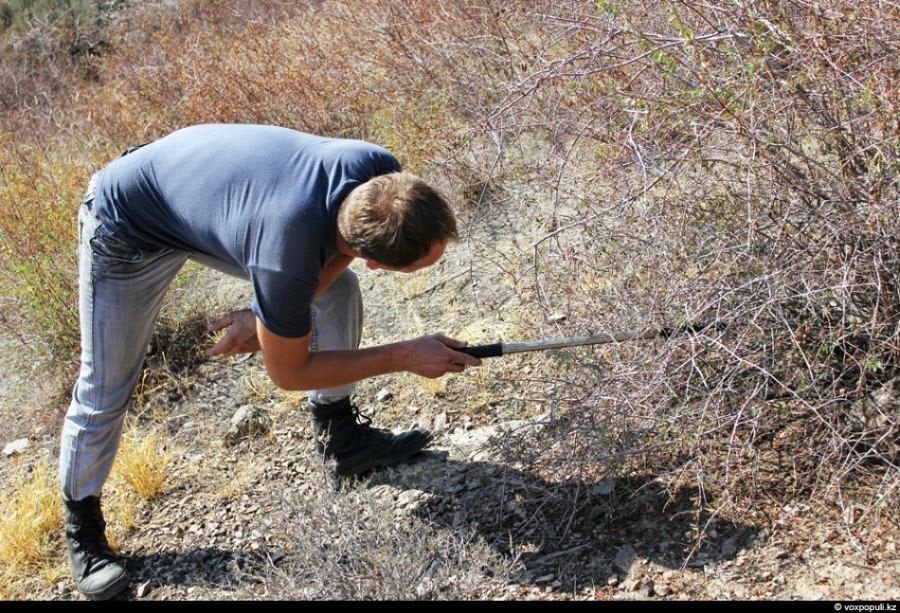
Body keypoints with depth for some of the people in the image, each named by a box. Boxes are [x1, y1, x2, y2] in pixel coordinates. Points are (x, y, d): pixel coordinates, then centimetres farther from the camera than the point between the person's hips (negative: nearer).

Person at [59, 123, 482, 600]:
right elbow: (289, 372, -23)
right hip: (129, 226, -6)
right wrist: (406, 357, -22)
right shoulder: (286, 252, -42)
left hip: (210, 186, 6)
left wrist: (269, 312, -17)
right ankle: (82, 526, 26)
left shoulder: (384, 176, -27)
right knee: (104, 391, 1)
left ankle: (340, 435, 18)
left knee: (338, 290, 1)